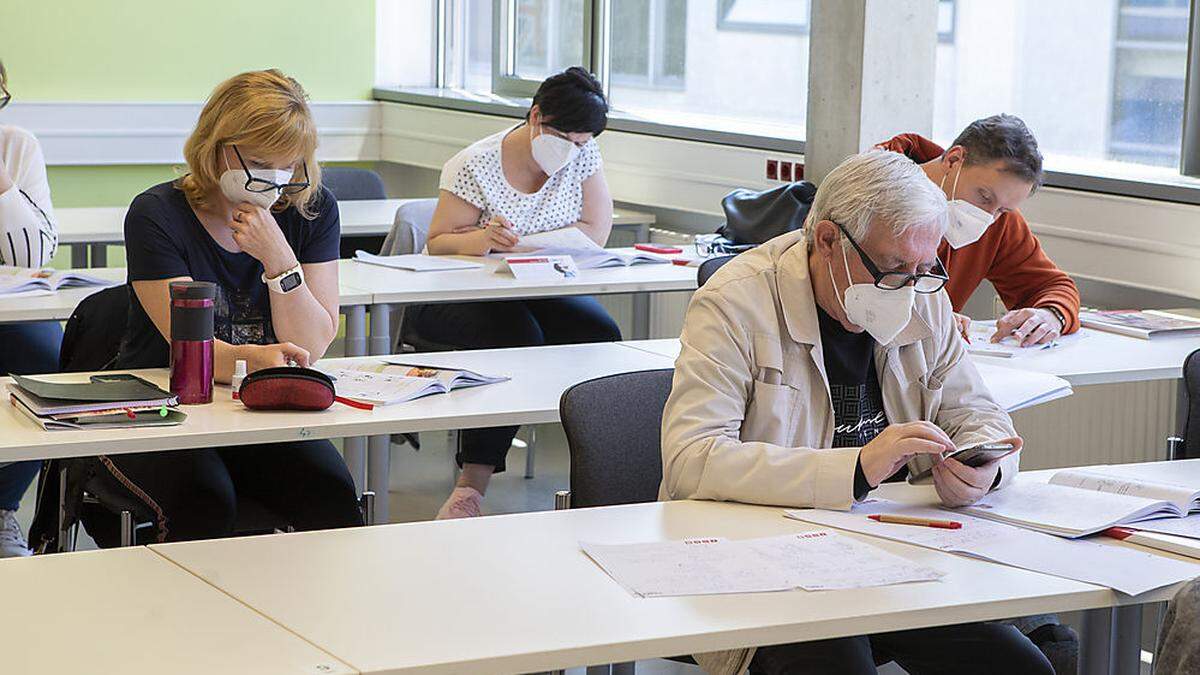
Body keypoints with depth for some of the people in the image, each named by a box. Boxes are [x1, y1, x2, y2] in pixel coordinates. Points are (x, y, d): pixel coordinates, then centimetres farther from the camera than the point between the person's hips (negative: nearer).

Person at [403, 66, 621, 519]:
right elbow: (438, 243, -9)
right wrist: (485, 238, -31)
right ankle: (473, 482, -34)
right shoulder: (476, 166, -12)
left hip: (542, 292, 4)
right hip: (465, 297, -4)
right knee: (515, 334, -36)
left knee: (599, 333, -26)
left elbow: (596, 231, -5)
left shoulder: (582, 155, 0)